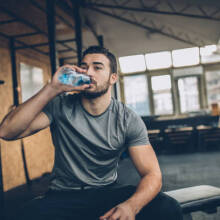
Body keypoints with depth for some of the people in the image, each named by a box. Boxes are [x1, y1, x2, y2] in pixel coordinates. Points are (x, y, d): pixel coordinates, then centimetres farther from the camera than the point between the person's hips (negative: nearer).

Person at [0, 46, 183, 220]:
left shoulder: (129, 120, -7)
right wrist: (52, 89, -26)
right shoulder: (60, 106, -6)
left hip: (109, 191, 1)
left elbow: (152, 174, -11)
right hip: (63, 195, 0)